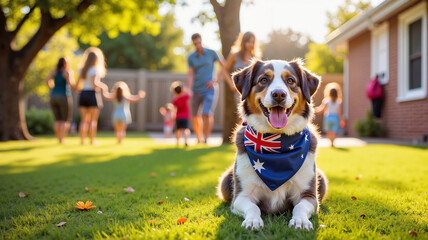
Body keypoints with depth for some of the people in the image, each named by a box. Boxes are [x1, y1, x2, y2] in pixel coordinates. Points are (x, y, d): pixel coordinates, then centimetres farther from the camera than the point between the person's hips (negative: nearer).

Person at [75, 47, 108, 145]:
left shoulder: (83, 70, 10)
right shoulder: (94, 70, -9)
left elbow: (77, 84, 9)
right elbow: (95, 83, -22)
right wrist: (103, 86, -4)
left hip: (83, 94, 6)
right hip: (93, 94, -6)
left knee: (84, 120, 8)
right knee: (93, 120, 0)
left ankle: (82, 140, 5)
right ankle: (92, 140, -1)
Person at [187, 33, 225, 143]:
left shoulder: (211, 53, 0)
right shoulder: (191, 57, 4)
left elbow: (224, 66, 6)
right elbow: (190, 75, -2)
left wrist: (216, 80, -4)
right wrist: (189, 90, -17)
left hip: (209, 89, -3)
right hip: (196, 90, 3)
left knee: (207, 114, -20)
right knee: (195, 116, 8)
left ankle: (205, 139, -11)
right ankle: (199, 139, 26)